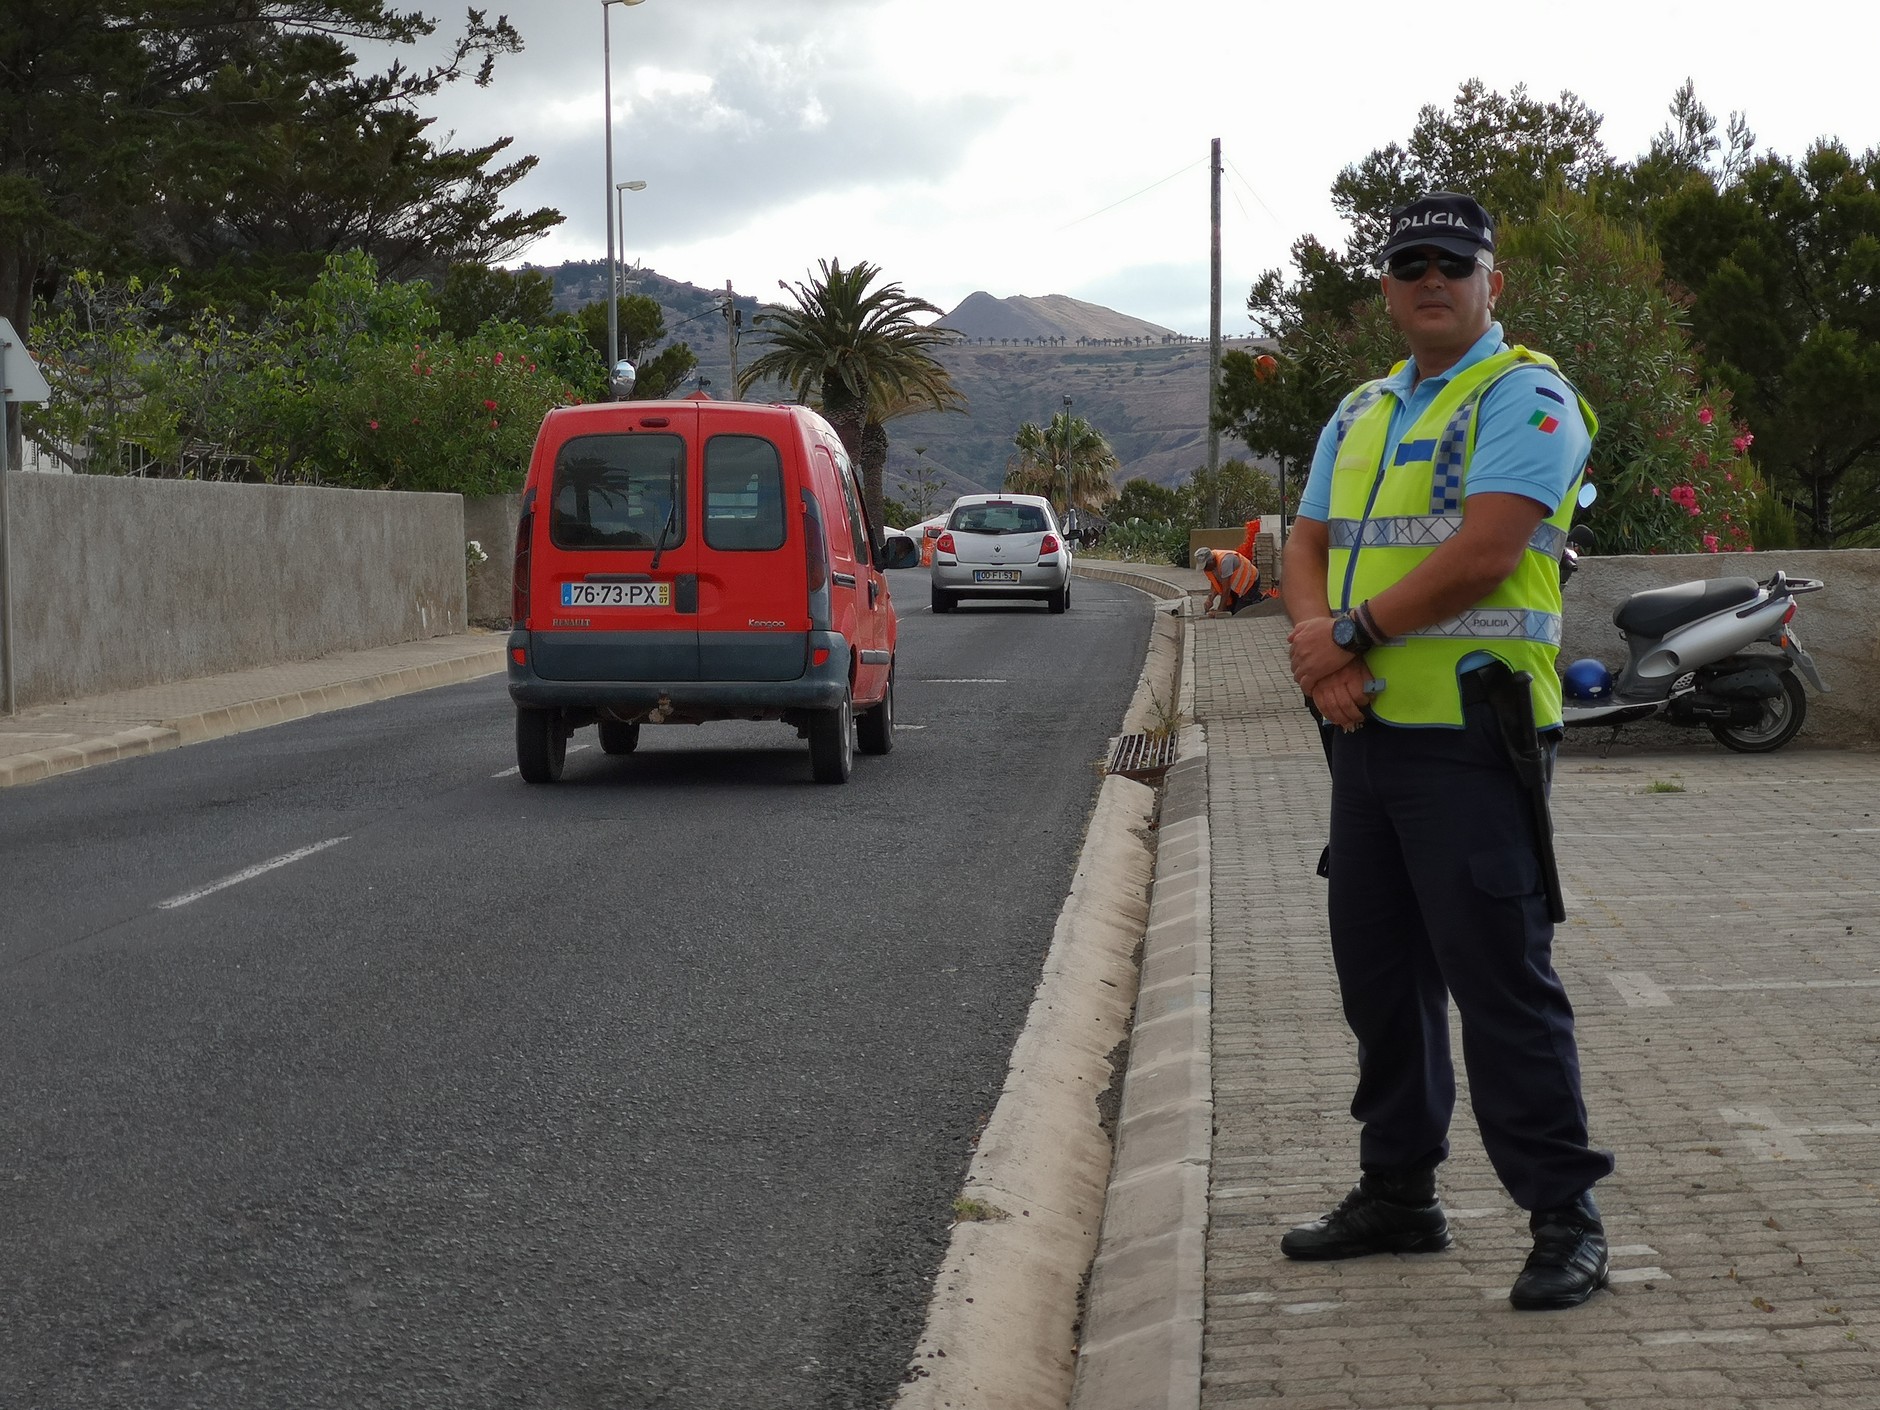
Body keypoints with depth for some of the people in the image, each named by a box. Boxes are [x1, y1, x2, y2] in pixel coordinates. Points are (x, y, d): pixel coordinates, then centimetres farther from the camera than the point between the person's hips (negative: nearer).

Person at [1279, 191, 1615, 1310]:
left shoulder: (1524, 397, -8)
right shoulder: (1362, 413, 19)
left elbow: (1484, 554, -19)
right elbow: (1307, 548, 13)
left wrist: (1353, 631, -11)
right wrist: (1321, 648, -9)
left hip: (1472, 731, -8)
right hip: (1370, 728, 8)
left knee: (1500, 972, -9)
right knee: (1380, 969, 14)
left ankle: (1566, 1218, -3)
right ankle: (1398, 1194, 26)